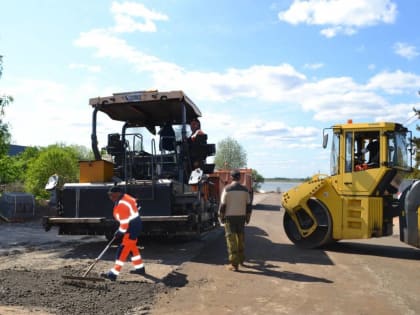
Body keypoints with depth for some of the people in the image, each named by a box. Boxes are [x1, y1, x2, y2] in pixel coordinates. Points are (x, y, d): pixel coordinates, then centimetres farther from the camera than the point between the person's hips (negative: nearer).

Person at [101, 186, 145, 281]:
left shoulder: (121, 205, -25)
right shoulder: (125, 197, 3)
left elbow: (125, 222, -24)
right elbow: (134, 203, 19)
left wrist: (120, 232, -10)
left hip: (132, 227, -10)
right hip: (135, 224, 10)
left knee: (123, 250, -8)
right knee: (132, 247, 21)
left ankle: (113, 274, -6)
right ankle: (140, 268, 33)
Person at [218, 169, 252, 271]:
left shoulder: (227, 189, -8)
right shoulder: (245, 189, 2)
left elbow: (222, 205, -8)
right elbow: (248, 205, 5)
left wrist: (221, 217, 3)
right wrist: (248, 218, 14)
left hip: (230, 217, -3)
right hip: (241, 217, 4)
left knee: (231, 240, -2)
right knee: (241, 238, 18)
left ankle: (234, 264, -4)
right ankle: (241, 259, 30)